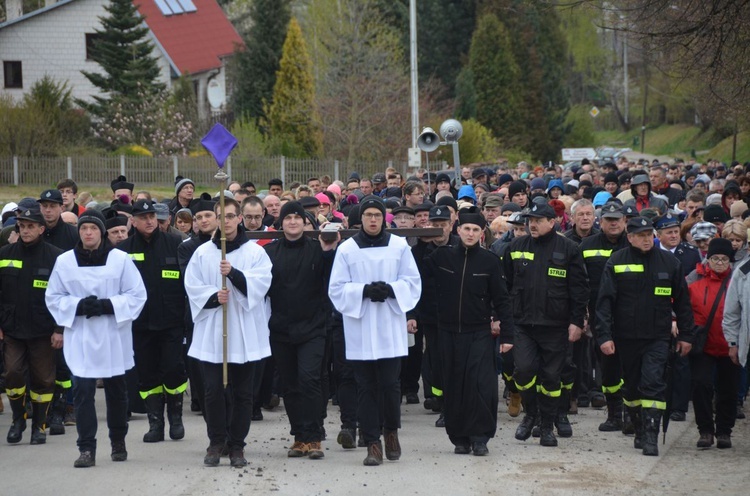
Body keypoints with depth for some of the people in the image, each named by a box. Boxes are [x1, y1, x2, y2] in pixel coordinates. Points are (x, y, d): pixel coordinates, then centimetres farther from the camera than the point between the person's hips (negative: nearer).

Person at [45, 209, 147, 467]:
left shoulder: (120, 259, -3)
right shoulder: (64, 261, 0)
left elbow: (137, 294, -2)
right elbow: (53, 297, 4)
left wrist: (107, 305, -16)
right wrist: (78, 306, -14)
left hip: (114, 337, 0)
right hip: (80, 338, 0)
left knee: (116, 392, 11)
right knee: (82, 392, -9)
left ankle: (118, 442, 29)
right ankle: (86, 449, -6)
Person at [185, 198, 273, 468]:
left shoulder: (255, 252, 4)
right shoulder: (203, 253, 7)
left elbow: (261, 282, -9)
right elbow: (192, 286, 2)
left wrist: (234, 273, -23)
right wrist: (213, 296, -15)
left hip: (245, 332, 0)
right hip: (211, 331, 1)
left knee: (242, 392, 3)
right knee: (212, 389, -2)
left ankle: (237, 445, 12)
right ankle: (216, 441, 13)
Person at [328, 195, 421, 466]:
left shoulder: (399, 246, 4)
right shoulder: (346, 249, 2)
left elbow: (412, 283, 4)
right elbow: (337, 289, 0)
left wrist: (390, 289, -14)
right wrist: (364, 291, -15)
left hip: (390, 327, 0)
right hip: (359, 328, 0)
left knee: (389, 383, -3)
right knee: (366, 387, 2)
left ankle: (391, 431, 22)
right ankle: (372, 443, 7)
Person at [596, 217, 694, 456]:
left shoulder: (669, 262, 4)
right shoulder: (616, 263, -1)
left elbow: (682, 302, 10)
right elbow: (605, 301, -3)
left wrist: (685, 335, 8)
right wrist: (604, 335, -12)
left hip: (657, 338, -1)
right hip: (626, 337, 1)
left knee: (653, 383, -13)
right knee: (632, 387, 10)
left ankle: (651, 437, -15)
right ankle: (640, 430, 27)